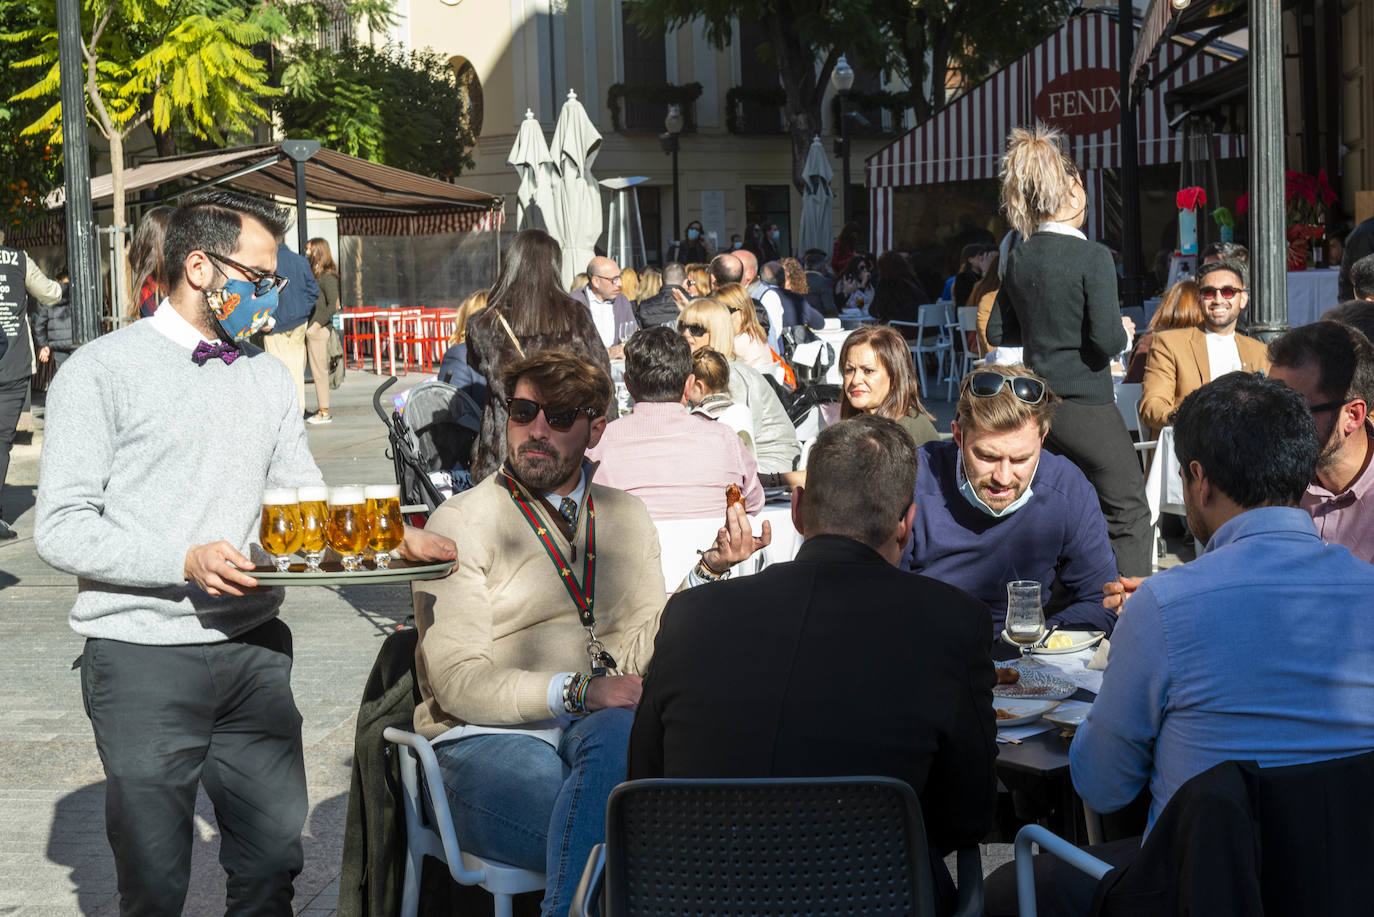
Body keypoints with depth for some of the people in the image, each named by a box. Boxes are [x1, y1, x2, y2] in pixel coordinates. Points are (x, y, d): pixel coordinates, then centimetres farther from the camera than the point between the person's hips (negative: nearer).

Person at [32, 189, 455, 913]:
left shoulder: (268, 377, 14)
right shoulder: (103, 371, -4)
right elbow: (62, 529, -10)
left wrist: (393, 538, -4)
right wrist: (186, 561, -22)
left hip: (254, 651, 5)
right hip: (143, 659, -5)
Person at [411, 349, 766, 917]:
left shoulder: (625, 518, 17)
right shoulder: (460, 523, 0)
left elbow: (639, 653, 10)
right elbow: (456, 681, -9)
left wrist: (708, 571, -3)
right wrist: (576, 690, -21)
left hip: (599, 727, 4)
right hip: (484, 741, -4)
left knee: (613, 732, -36)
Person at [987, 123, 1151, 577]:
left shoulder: (1018, 259, 5)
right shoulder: (1092, 256, -14)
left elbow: (997, 332, 12)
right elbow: (1108, 339, -19)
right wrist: (1124, 332, 2)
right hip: (1086, 408, -7)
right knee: (1128, 514, 3)